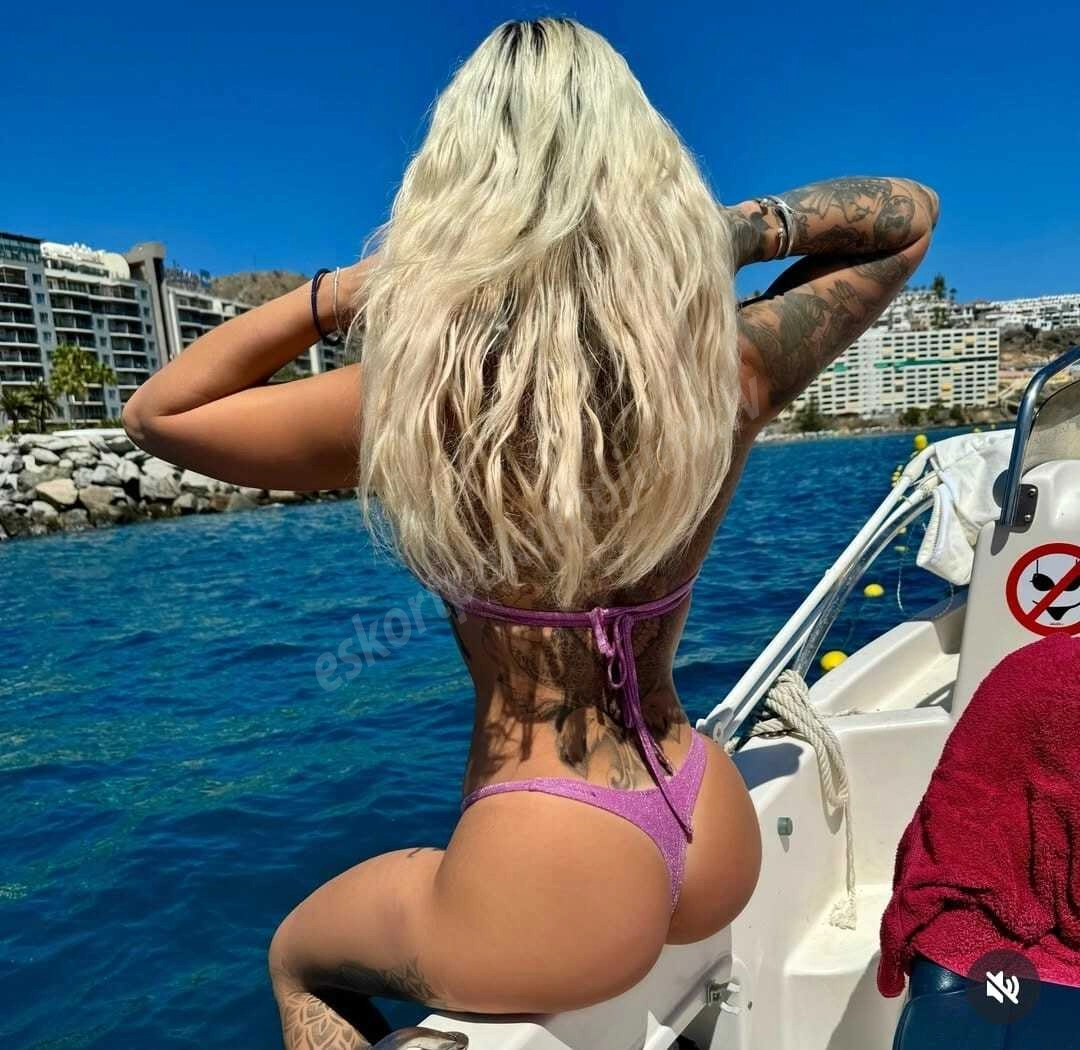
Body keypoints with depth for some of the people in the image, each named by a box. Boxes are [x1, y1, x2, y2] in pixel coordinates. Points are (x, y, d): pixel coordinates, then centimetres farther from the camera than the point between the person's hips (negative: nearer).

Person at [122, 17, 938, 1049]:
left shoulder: (414, 395, -20)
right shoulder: (729, 364, -10)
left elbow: (156, 413, -1)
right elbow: (909, 213, 10)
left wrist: (351, 284, -8)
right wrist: (734, 230, -6)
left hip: (550, 889, -4)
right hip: (717, 844, 5)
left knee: (298, 958, 29)